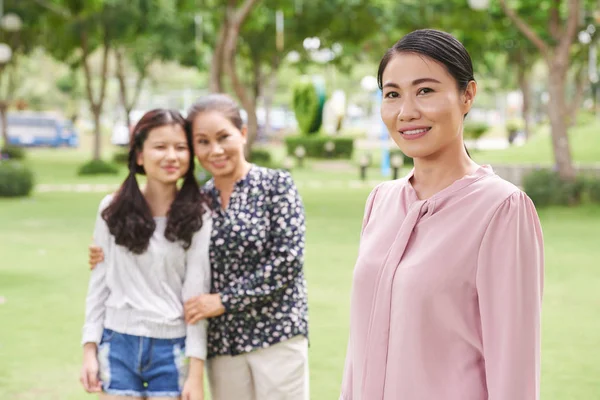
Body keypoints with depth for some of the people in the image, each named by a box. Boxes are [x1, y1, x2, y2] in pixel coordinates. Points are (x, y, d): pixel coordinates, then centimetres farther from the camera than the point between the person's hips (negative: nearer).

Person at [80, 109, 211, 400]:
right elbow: (99, 283, 6)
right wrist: (90, 350, 2)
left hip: (171, 349, -2)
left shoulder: (197, 218, -5)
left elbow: (197, 294, -6)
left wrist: (196, 372, -8)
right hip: (117, 345, 2)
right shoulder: (114, 210, 1)